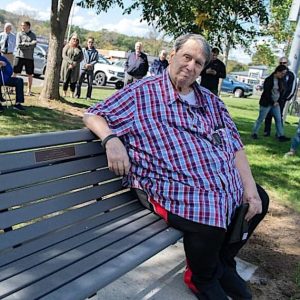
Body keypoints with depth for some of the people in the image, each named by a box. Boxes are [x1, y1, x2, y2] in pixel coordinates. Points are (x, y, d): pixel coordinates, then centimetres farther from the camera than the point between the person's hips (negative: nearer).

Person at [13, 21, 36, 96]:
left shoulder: (33, 35, 8)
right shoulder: (19, 34, 6)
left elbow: (34, 45, -7)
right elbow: (18, 45, -7)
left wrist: (24, 44, -13)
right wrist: (29, 44, -12)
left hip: (29, 57, 1)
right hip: (19, 56, -1)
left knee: (29, 75, 5)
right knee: (14, 73, -2)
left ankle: (29, 90, 15)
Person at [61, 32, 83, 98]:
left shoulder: (79, 48, 8)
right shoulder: (67, 46, 1)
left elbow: (81, 57, 2)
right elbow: (64, 55, -8)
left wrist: (75, 64, -11)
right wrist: (71, 62, -18)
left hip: (75, 67, 2)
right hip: (66, 66, -2)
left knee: (73, 81, 0)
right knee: (66, 80, 0)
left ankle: (72, 94, 8)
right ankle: (64, 93, 9)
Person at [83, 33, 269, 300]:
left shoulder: (210, 101, 17)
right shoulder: (142, 92, 0)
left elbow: (234, 143, 13)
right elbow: (93, 115, 1)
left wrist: (249, 187, 1)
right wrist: (111, 140, -21)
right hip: (175, 186, -7)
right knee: (209, 224, -31)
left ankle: (224, 263, 32)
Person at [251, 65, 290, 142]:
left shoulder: (280, 81, 5)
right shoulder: (268, 80, -14)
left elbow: (282, 91, 10)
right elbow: (267, 93, -17)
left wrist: (278, 101, -2)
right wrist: (272, 102, -14)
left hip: (276, 103, 7)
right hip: (266, 103, -7)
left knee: (278, 119, 4)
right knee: (260, 119, 1)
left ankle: (281, 136, 8)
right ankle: (254, 133, 13)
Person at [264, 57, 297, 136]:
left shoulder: (291, 75, 1)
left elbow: (292, 89, -2)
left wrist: (286, 99, -7)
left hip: (282, 100, -4)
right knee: (268, 115, 3)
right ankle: (267, 131, 12)